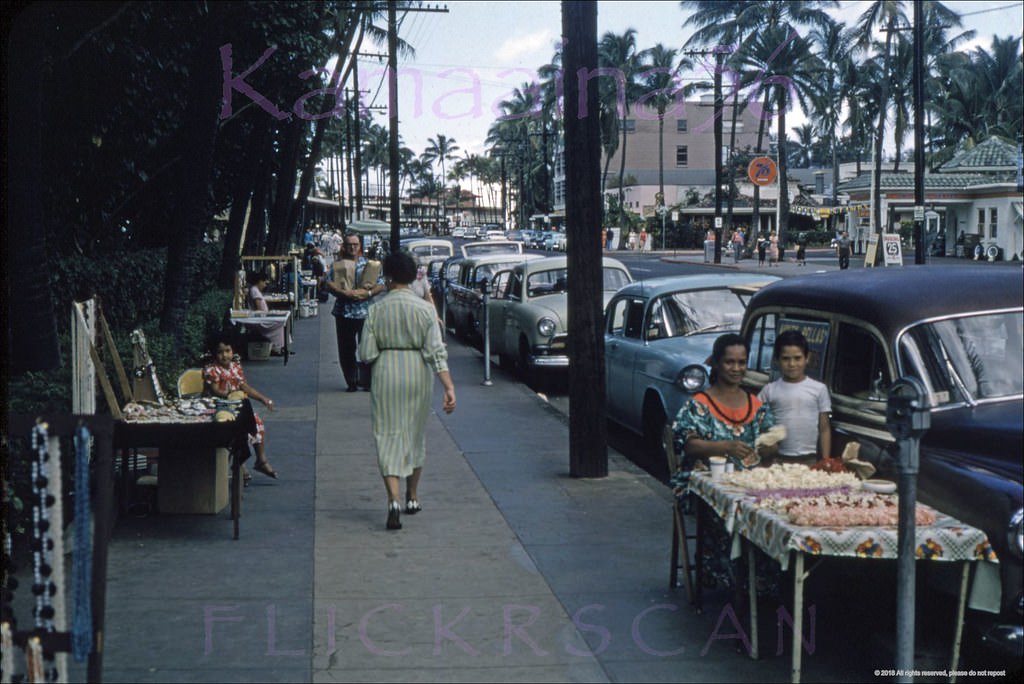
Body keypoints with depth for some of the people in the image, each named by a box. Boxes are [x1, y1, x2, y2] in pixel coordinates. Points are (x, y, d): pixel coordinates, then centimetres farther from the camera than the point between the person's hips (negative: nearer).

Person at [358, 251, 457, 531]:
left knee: (387, 437, 1)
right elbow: (436, 351, -11)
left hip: (385, 374, -1)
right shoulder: (425, 309, -4)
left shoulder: (376, 310, -5)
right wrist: (449, 387, -13)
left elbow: (366, 353, -5)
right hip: (418, 374, 2)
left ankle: (393, 500, -17)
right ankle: (412, 497, 32)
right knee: (415, 434, 19)